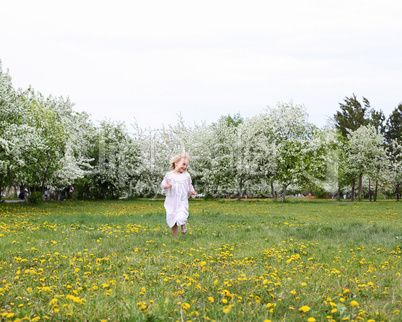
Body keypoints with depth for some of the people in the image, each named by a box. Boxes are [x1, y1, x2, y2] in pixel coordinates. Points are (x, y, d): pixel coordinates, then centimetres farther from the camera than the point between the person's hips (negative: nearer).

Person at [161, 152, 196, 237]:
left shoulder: (186, 176, 1)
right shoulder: (169, 175, -1)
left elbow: (189, 186, 15)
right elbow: (163, 184, 8)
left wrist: (192, 191, -5)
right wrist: (166, 186, -15)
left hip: (182, 202, -1)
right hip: (171, 203, 1)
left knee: (180, 219, -21)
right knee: (172, 222, 6)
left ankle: (183, 224, 15)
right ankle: (175, 237, 25)